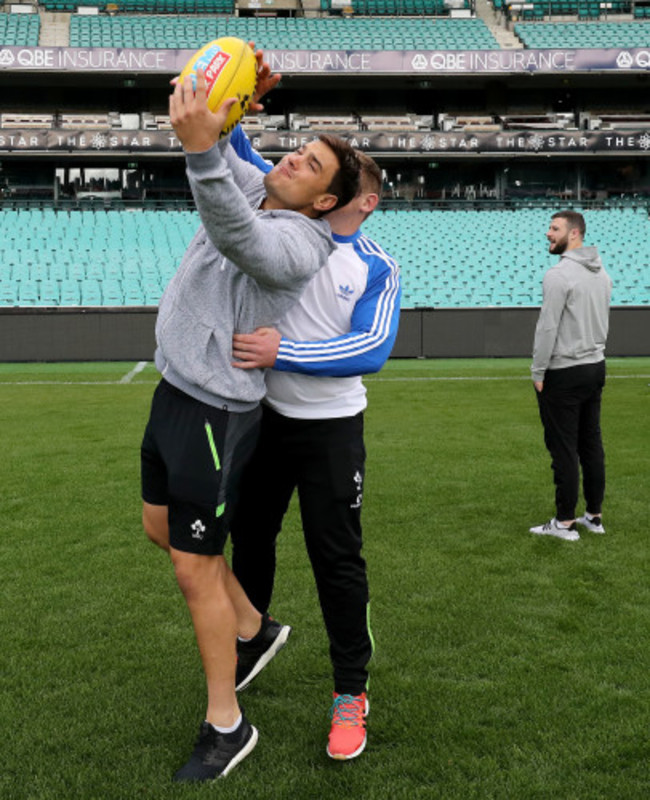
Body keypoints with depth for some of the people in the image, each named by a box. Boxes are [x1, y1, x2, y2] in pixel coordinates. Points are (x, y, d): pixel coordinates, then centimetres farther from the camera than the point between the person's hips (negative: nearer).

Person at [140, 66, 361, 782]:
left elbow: (239, 235, -41)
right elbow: (222, 157, 11)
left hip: (215, 413, -9)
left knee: (194, 569, -3)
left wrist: (201, 147, -53)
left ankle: (226, 725, 14)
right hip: (173, 393, 10)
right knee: (160, 526, 22)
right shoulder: (253, 190, 6)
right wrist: (235, 106, -9)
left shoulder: (296, 243, -21)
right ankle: (251, 626, 41)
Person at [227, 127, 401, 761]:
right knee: (250, 537, 16)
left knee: (336, 558, 0)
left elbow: (372, 349, -21)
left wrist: (282, 352, -30)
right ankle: (247, 651, 39)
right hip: (264, 416, 4)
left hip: (330, 428, -4)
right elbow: (243, 161, 3)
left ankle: (351, 692, 16)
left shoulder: (378, 269, -7)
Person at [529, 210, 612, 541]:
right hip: (596, 366, 9)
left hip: (564, 373, -9)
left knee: (564, 448, -3)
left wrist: (538, 372, -10)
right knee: (591, 443, 13)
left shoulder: (560, 274, -16)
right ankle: (594, 516, 20)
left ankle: (565, 523, 2)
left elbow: (548, 327, -18)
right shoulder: (602, 273, 12)